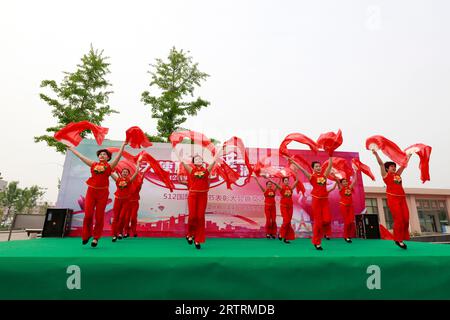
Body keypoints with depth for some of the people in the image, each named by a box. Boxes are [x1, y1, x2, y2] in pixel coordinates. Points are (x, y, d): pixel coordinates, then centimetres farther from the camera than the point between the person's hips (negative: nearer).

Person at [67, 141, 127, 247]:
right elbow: (81, 156, 22)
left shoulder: (110, 166, 6)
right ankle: (86, 235, 17)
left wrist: (123, 145, 1)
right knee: (88, 214, -3)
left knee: (99, 216, 2)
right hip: (91, 191, 2)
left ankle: (96, 238, 13)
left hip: (103, 192, -1)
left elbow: (119, 156, 2)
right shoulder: (93, 164, 12)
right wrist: (72, 149, 30)